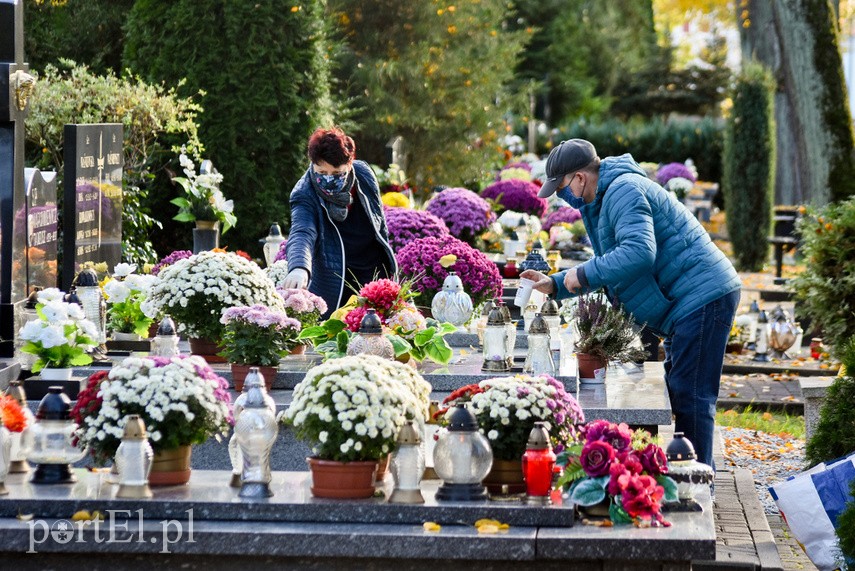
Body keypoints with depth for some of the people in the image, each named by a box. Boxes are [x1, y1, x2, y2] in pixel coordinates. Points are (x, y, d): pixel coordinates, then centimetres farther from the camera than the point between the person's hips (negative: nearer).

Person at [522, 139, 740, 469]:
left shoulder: (623, 191, -14)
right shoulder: (604, 201, 21)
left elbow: (639, 253, -29)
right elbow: (610, 270, 31)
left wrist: (583, 274, -18)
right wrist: (555, 285, 21)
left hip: (703, 297, -12)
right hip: (687, 305, 12)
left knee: (690, 395, -12)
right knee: (679, 391, 16)